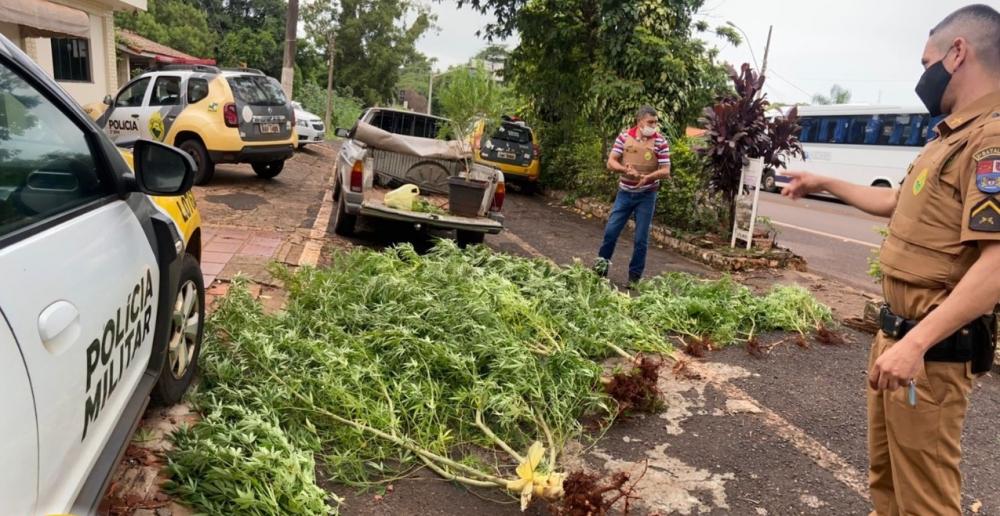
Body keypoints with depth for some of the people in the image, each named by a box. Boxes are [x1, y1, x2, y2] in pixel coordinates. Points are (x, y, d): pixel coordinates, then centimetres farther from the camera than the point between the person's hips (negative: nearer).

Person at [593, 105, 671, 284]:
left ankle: (634, 277, 16)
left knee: (641, 238, 4)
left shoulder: (661, 142, -7)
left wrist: (648, 177, -26)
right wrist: (625, 169, -22)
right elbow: (611, 162, -3)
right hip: (625, 193, 2)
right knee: (611, 230, 3)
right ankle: (602, 262, 27)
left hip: (646, 196, -2)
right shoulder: (624, 137, -2)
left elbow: (666, 171, -8)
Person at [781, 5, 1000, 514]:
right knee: (885, 473, 23)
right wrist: (824, 183, 33)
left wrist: (916, 344, -31)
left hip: (931, 347, -10)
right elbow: (896, 203, 28)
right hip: (894, 332, 10)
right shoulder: (953, 137, 14)